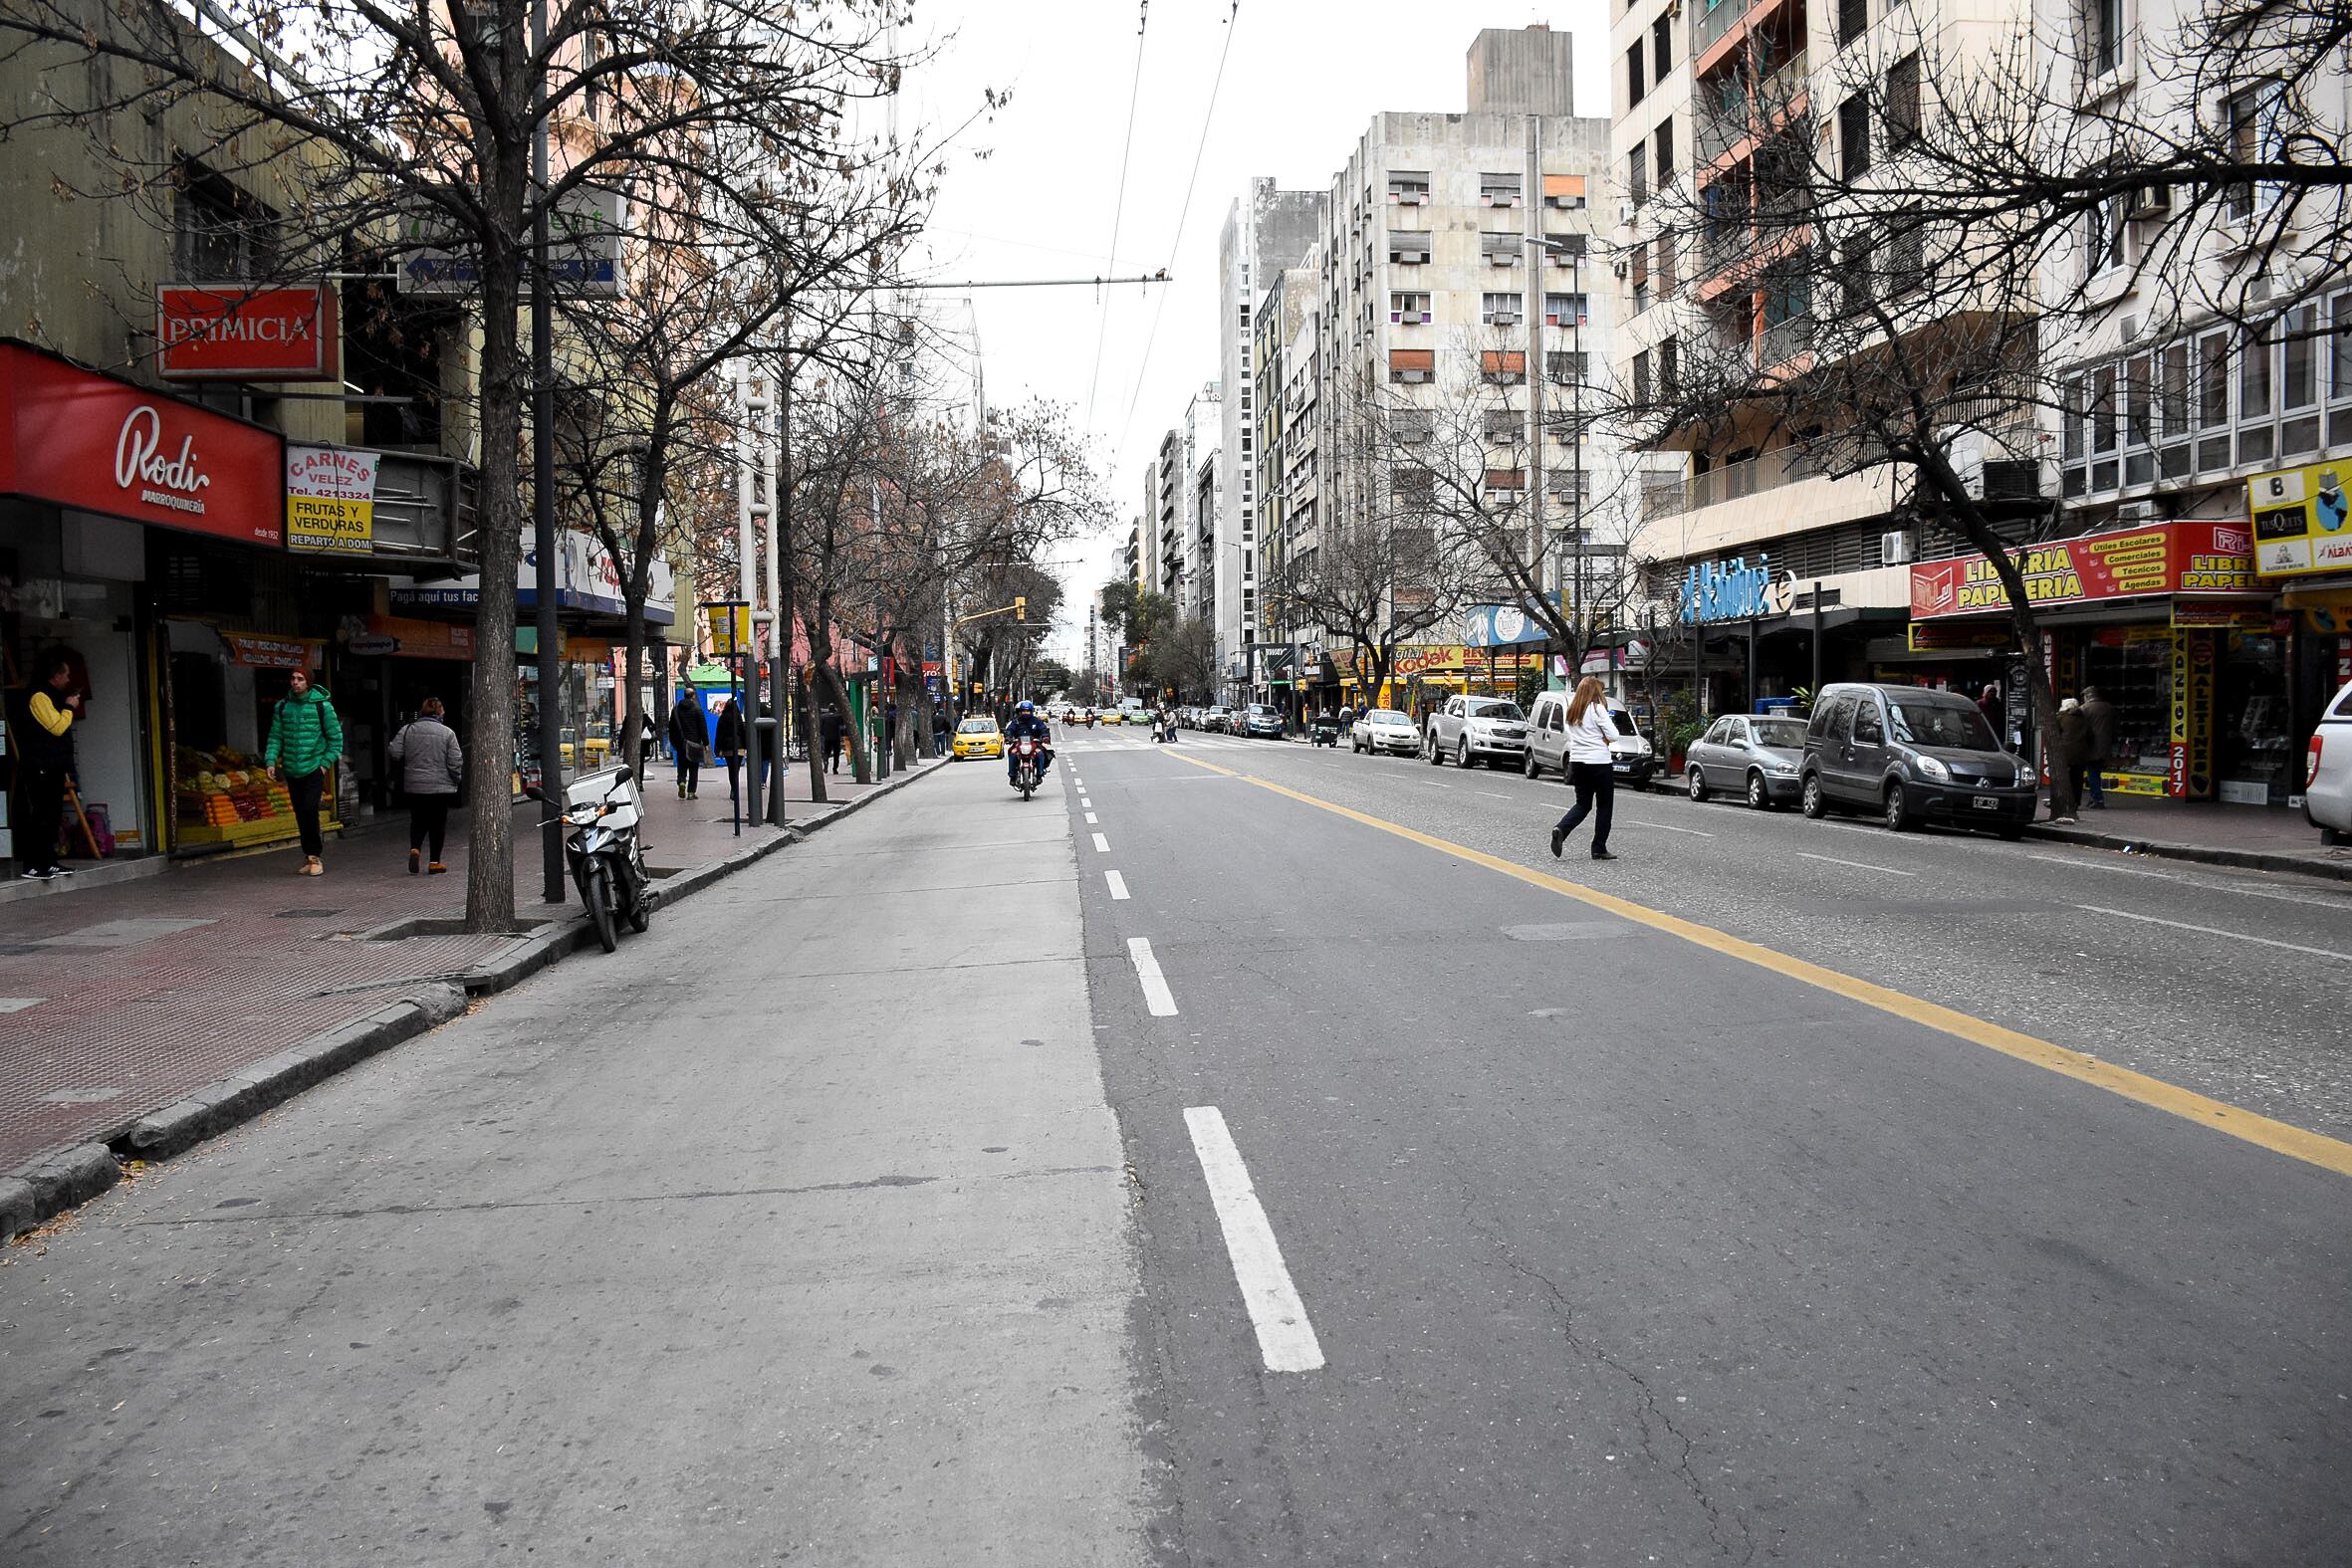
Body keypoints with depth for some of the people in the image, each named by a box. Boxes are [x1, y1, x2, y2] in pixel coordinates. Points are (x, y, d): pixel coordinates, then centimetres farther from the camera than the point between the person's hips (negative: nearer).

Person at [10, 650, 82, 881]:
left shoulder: (48, 695, 20)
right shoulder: (38, 696, -12)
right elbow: (57, 726, -18)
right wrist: (69, 707, -7)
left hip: (52, 767, 11)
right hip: (40, 768, -11)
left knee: (52, 816, 12)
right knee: (40, 816, -11)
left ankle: (48, 863, 17)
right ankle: (32, 867, -10)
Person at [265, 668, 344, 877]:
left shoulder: (322, 706, -4)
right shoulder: (282, 707, 6)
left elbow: (336, 737, 1)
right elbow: (275, 737, 9)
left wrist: (325, 763, -6)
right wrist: (271, 761, -4)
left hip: (314, 768, -4)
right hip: (291, 770, 4)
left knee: (309, 809, -17)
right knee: (300, 814, 9)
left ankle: (314, 855, -4)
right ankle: (310, 855, 20)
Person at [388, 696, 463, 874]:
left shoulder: (407, 730, 0)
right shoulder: (447, 733, -6)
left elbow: (395, 754, -3)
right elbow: (455, 761, -8)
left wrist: (406, 768, 16)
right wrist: (457, 779, 9)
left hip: (414, 786, 2)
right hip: (441, 786, -2)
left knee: (418, 821, 16)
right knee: (438, 823, 8)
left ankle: (415, 849, -8)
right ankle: (435, 862, 10)